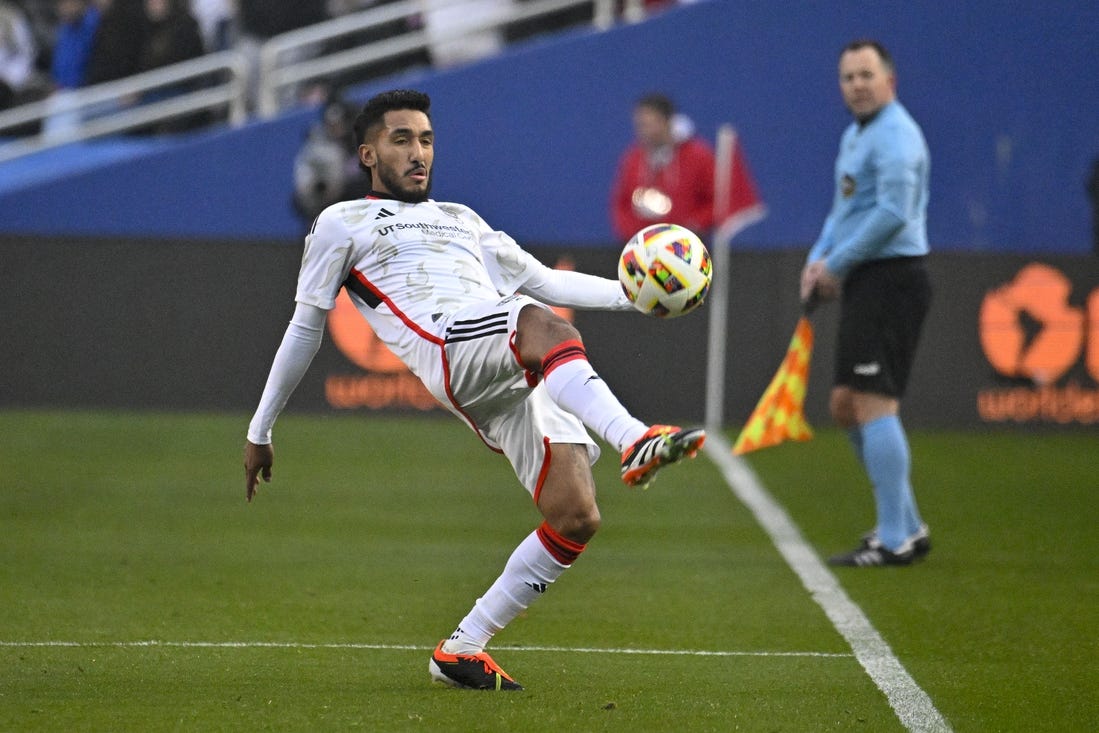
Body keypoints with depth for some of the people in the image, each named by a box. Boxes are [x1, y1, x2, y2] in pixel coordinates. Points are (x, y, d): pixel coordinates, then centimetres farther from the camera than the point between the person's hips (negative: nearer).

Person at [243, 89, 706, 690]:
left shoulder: (461, 220, 38)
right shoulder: (343, 224, 22)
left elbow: (545, 283, 34)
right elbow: (305, 328, 24)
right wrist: (259, 432, 23)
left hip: (531, 373, 6)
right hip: (447, 347, -6)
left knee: (575, 518, -12)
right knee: (544, 326, -39)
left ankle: (461, 650, -2)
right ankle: (635, 444, -63)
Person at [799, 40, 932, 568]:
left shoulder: (895, 135, -13)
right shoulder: (855, 134, 19)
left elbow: (892, 213, -24)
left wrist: (836, 265, -16)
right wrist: (819, 258, 8)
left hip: (890, 280, -11)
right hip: (864, 286, 11)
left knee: (874, 405, -13)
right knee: (846, 406, 13)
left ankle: (894, 540, -12)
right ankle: (906, 524, 20)